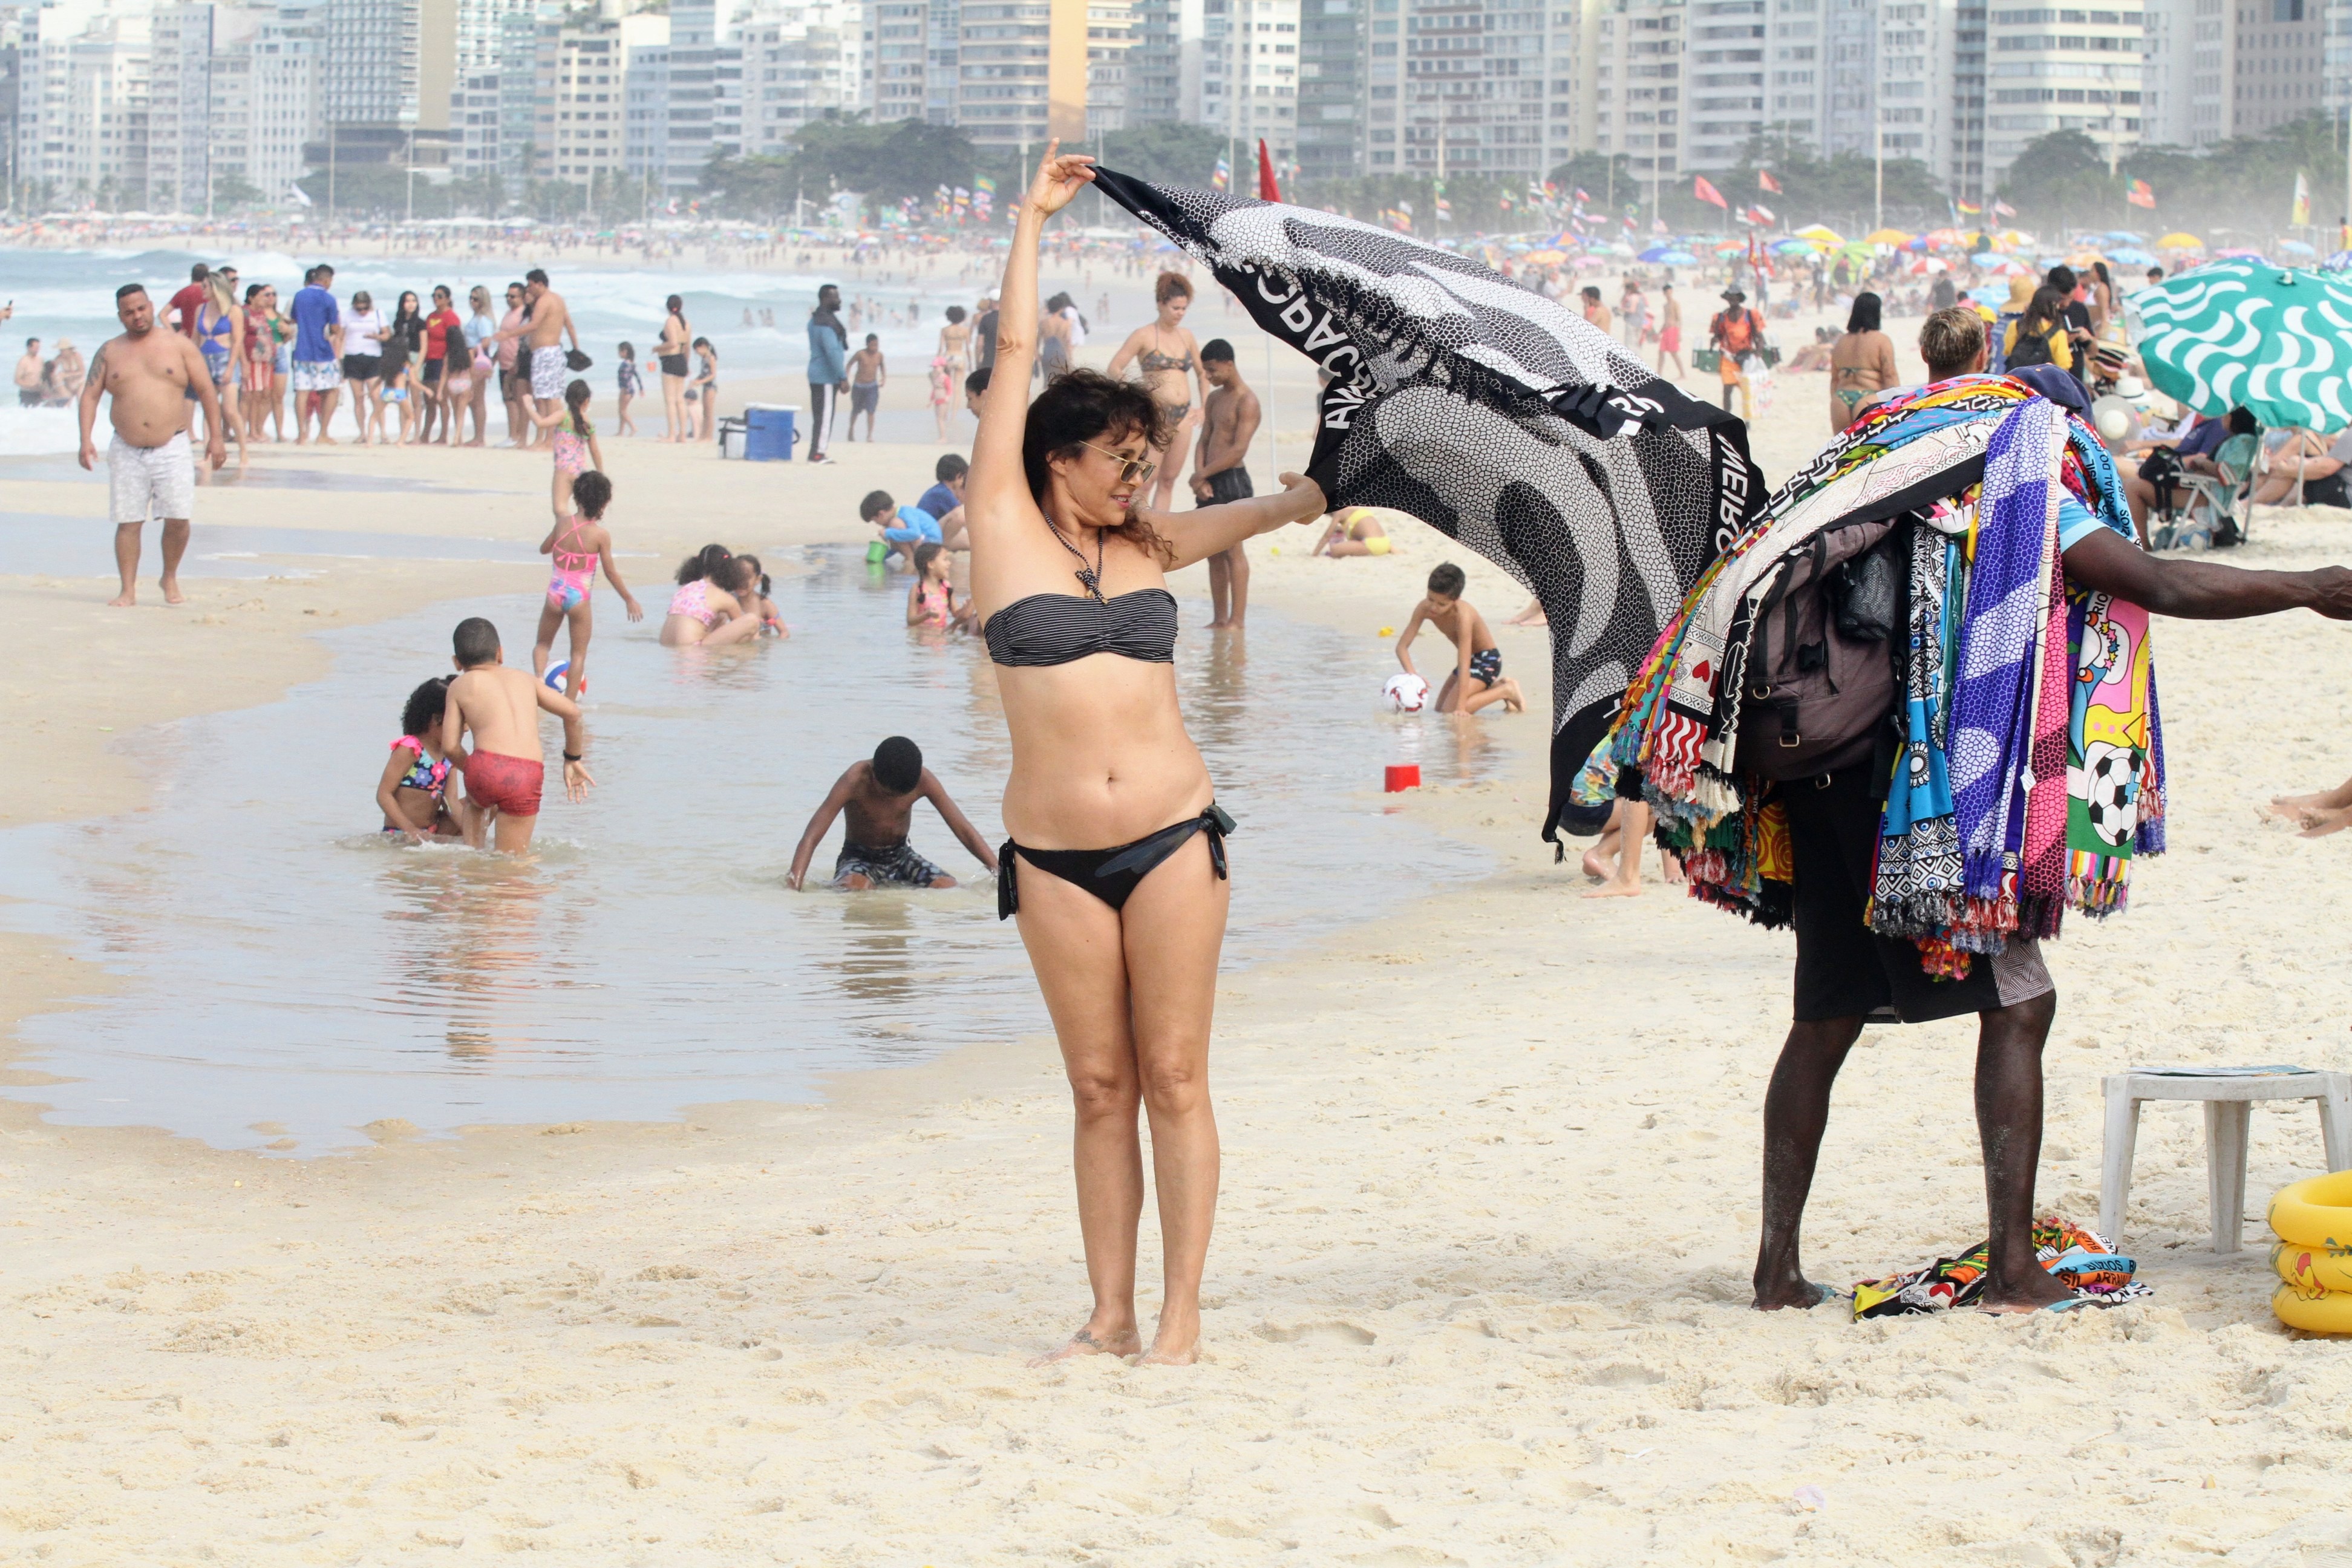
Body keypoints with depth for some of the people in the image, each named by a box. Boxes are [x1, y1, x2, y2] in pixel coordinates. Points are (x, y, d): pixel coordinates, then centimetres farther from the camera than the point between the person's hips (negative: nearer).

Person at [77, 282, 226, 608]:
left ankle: (170, 580, 12)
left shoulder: (179, 345, 5)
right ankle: (128, 590, 5)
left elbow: (206, 392, 6)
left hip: (172, 449, -1)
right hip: (126, 452, 1)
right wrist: (86, 440, -6)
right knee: (128, 522, -1)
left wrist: (215, 438, 0)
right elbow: (90, 395, 7)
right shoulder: (110, 352, 9)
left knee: (178, 518, -9)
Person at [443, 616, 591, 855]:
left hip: (487, 766, -1)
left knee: (476, 802, 37)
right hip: (529, 776, 1)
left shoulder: (460, 685, 16)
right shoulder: (524, 679, 22)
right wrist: (573, 760, 29)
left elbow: (451, 746, 10)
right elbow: (572, 712, 18)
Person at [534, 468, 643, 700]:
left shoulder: (563, 523, -3)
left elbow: (544, 549, 13)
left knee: (543, 644, 21)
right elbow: (610, 572, -6)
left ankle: (539, 676, -5)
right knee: (579, 653, 9)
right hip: (580, 596, -3)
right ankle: (569, 700, 6)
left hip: (556, 592, 3)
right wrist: (630, 600, 4)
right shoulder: (601, 534, -12)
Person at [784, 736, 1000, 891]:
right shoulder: (854, 782, -26)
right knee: (855, 888, -40)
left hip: (900, 855, 5)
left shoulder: (923, 781, -17)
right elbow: (811, 837, -29)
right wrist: (794, 885, -43)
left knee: (948, 887, -23)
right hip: (859, 858, -5)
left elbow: (964, 830, -11)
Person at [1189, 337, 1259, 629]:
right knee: (1214, 553, 8)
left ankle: (1237, 620, -7)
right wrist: (1200, 477, -3)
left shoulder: (1246, 401, -10)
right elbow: (1204, 442, 14)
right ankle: (1219, 618, 12)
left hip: (1233, 481, -8)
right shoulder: (1214, 399, 16)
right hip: (1210, 484, 8)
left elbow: (1239, 450, -17)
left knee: (1233, 550, -8)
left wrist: (1203, 474, -13)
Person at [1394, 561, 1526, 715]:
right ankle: (1497, 686, 22)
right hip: (1471, 658, 8)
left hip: (1487, 659, -8)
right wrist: (1412, 674, -35)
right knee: (1441, 708, 14)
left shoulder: (1463, 615, -34)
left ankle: (1506, 691, -4)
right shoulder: (1424, 609, -17)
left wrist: (1460, 707, -37)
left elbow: (1464, 665, -35)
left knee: (1450, 711, -20)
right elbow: (1402, 646, -15)